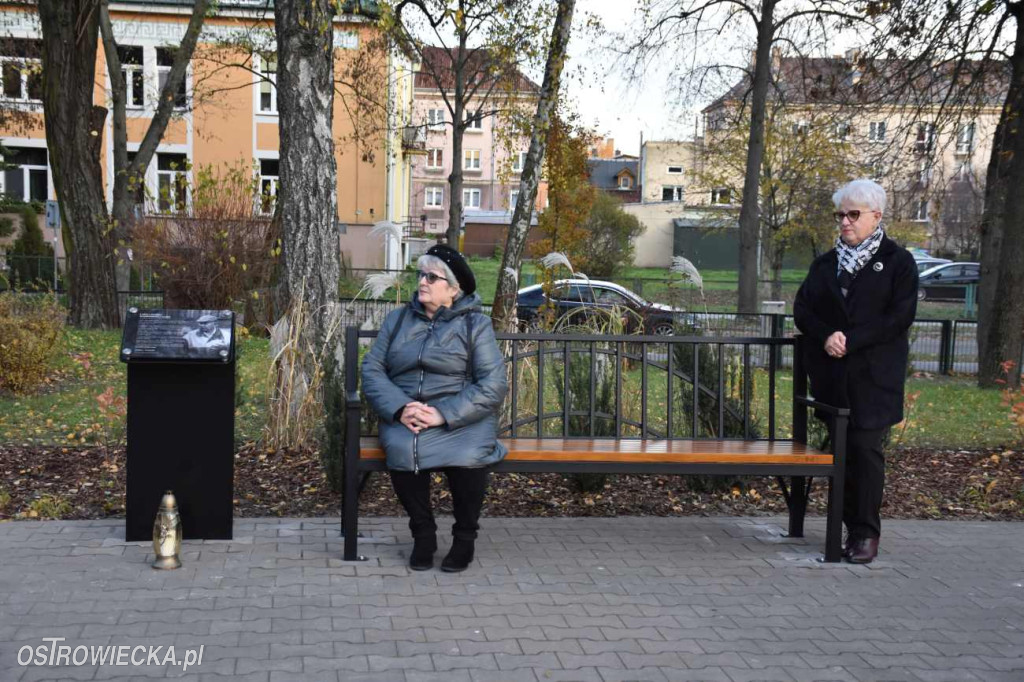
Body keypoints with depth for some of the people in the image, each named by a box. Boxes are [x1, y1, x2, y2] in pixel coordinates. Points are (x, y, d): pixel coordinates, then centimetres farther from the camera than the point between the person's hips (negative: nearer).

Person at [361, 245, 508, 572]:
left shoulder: (475, 324, 3)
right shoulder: (397, 320, 14)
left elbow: (493, 384, -7)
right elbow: (371, 369, 6)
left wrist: (444, 414, -19)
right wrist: (400, 408, -14)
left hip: (461, 418, -2)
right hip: (404, 415, 2)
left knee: (467, 456, -33)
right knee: (402, 449, -31)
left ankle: (465, 536, -5)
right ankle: (423, 532, -8)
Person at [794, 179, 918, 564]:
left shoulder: (897, 262, 2)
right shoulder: (825, 264, 16)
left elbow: (900, 316, -8)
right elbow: (802, 310, 9)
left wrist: (851, 341, -15)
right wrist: (826, 337, -12)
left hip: (873, 376, -4)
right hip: (831, 376, 4)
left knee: (866, 449, -7)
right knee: (841, 450, 4)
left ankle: (866, 533, 0)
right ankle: (852, 526, 12)